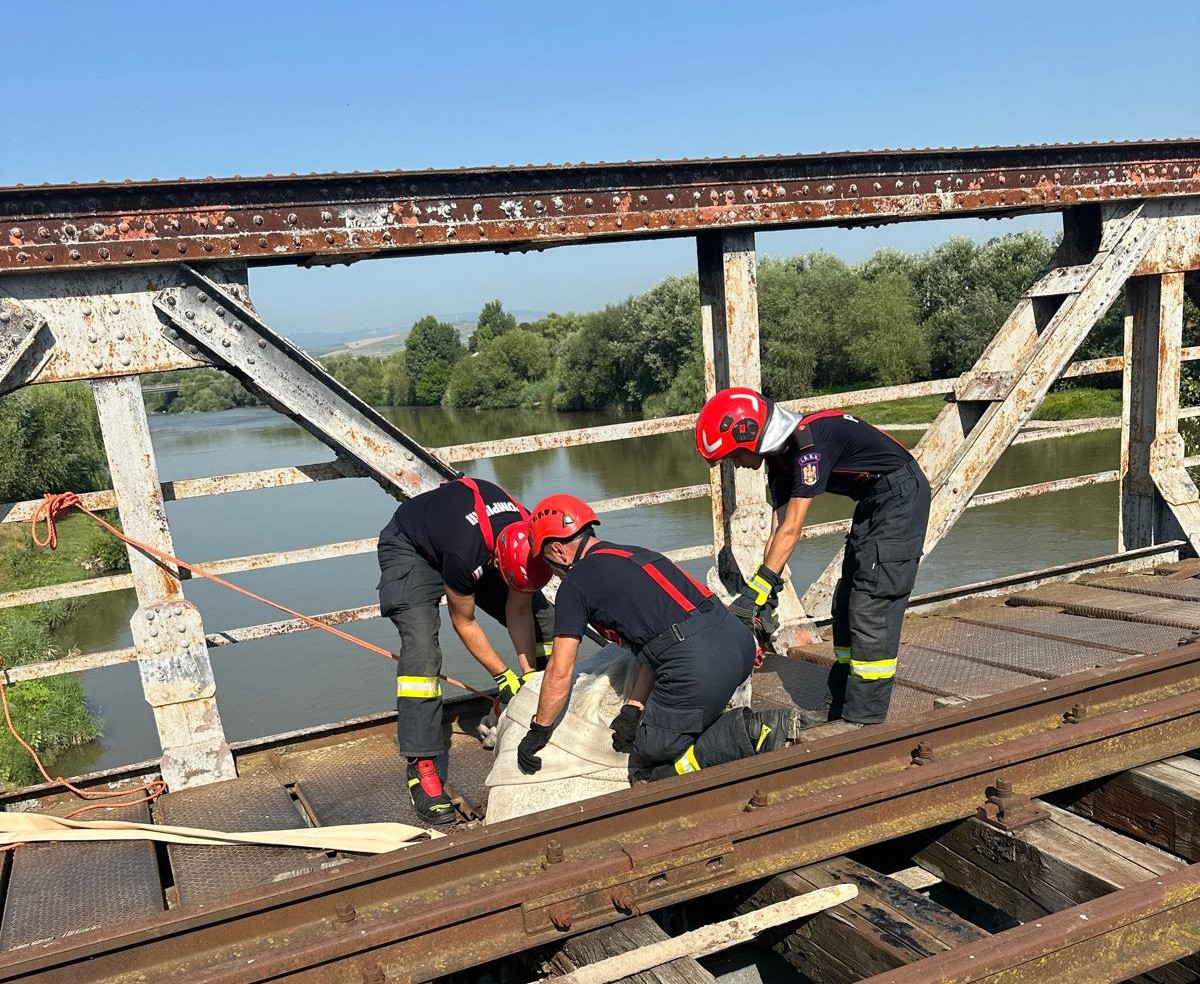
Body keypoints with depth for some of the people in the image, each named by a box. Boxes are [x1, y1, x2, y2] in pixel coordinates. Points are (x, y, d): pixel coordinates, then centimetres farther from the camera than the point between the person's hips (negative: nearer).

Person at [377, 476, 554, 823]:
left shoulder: (530, 539, -27)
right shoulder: (465, 555, -43)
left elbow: (518, 609, -12)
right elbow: (464, 623, -23)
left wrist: (531, 675, -13)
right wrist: (503, 676, -16)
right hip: (411, 549, -6)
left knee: (542, 617, -2)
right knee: (422, 649, -27)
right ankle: (421, 768, -21)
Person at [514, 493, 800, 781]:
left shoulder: (575, 584, 3)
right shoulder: (634, 554, 26)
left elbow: (560, 673, 7)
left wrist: (537, 732, 21)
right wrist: (633, 708, 22)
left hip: (696, 665, -8)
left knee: (650, 767, 10)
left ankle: (747, 735, -8)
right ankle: (760, 725, 10)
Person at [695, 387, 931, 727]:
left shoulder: (809, 440, -26)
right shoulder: (780, 457, 3)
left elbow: (792, 530, -26)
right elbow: (778, 532, 2)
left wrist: (755, 592, -23)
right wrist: (764, 603, -2)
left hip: (900, 497, -10)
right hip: (872, 505, 10)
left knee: (871, 607, -12)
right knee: (847, 605, 10)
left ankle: (863, 721, -6)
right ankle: (838, 707, 18)